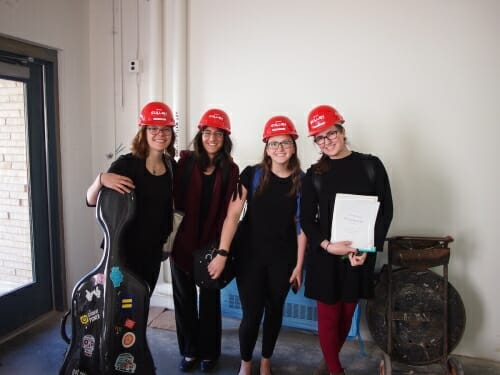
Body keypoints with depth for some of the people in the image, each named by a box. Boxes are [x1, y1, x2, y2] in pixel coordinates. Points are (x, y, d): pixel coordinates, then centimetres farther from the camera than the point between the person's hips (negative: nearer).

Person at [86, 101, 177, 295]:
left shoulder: (171, 165, 3)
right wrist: (101, 179, -32)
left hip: (153, 249, 5)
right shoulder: (127, 163, -14)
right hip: (125, 249, -5)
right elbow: (91, 200, -15)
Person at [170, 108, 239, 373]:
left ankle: (208, 353, 31)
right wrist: (173, 233, -12)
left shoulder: (230, 170, -2)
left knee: (209, 300, 12)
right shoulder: (186, 161, -2)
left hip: (212, 244, 0)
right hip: (183, 242, 1)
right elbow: (175, 198, -5)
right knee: (184, 299, 13)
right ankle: (189, 351, 32)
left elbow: (227, 211, -6)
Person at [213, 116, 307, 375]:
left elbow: (301, 225, 0)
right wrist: (222, 253, -16)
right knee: (251, 314, 3)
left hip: (283, 259, 2)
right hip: (250, 256, -2)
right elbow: (233, 215, -10)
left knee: (274, 311, 16)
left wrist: (299, 265, 0)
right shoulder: (252, 175, -8)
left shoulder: (302, 181, -3)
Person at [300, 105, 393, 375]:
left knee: (347, 314, 13)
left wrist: (367, 249, -11)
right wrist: (328, 245, -15)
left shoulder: (371, 165, 1)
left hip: (361, 255, 1)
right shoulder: (314, 174, 2)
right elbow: (307, 219, 1)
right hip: (325, 256, 0)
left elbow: (386, 210, 0)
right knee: (328, 315, 4)